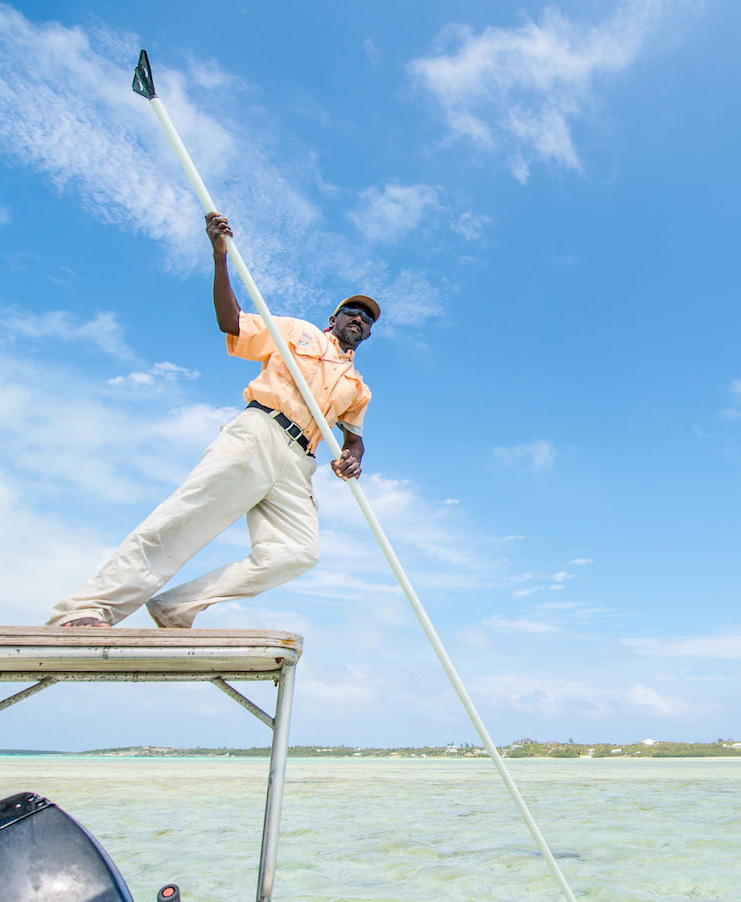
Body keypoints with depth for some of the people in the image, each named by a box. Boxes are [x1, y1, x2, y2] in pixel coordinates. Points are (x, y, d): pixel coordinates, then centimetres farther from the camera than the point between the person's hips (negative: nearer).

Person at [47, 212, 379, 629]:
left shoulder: (358, 388, 31)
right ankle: (87, 608, -19)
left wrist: (353, 457, 4)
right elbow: (231, 321, 11)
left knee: (299, 551, -20)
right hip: (257, 436, -4)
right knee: (186, 519, -20)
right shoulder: (298, 331, 20)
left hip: (297, 465, 4)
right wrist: (221, 257, -1)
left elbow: (354, 434, 29)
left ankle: (175, 608, -19)